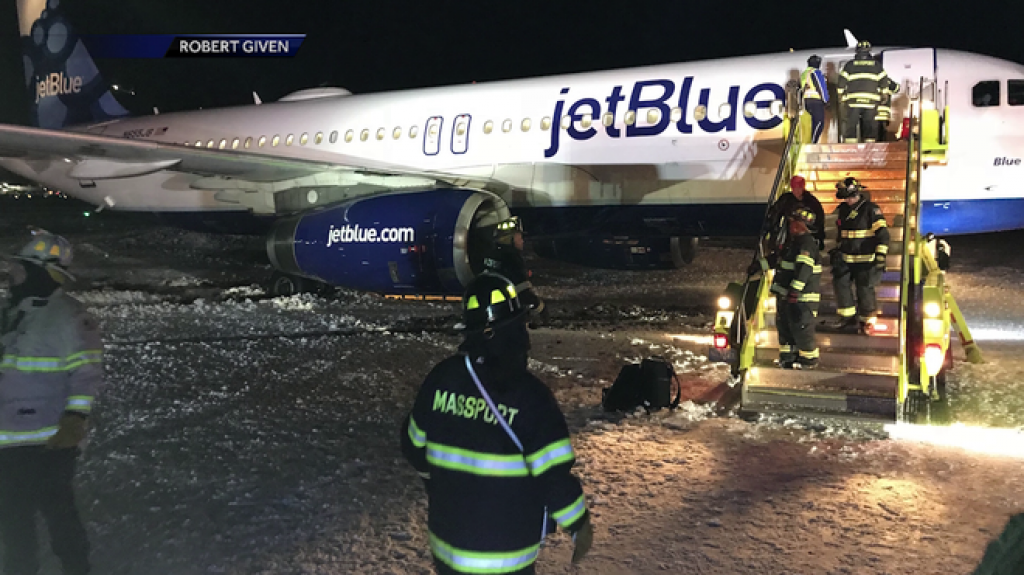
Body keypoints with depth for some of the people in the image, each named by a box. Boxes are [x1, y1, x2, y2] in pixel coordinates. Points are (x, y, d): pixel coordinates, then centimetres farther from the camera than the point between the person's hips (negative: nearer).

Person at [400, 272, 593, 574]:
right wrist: (580, 524, -3)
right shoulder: (529, 395, -21)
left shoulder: (441, 378, -7)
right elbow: (554, 476, -20)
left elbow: (414, 445, 5)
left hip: (447, 534, 5)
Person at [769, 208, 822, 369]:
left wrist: (795, 291, -30)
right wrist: (777, 286, 26)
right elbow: (783, 267, 25)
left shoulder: (807, 244, -18)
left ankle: (809, 359, 9)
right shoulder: (792, 241, 15)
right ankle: (788, 355, 26)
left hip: (802, 297, -10)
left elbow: (803, 270, -27)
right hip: (786, 295, 10)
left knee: (801, 328, -4)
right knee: (784, 325, 15)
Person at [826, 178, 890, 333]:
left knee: (865, 290, 0)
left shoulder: (871, 209, -10)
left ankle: (866, 321, 15)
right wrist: (837, 251, 24)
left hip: (865, 260, -6)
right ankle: (848, 318, 13)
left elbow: (882, 233, -12)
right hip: (846, 259, 6)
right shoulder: (842, 210, 9)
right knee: (840, 284, 1)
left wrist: (881, 256, -18)